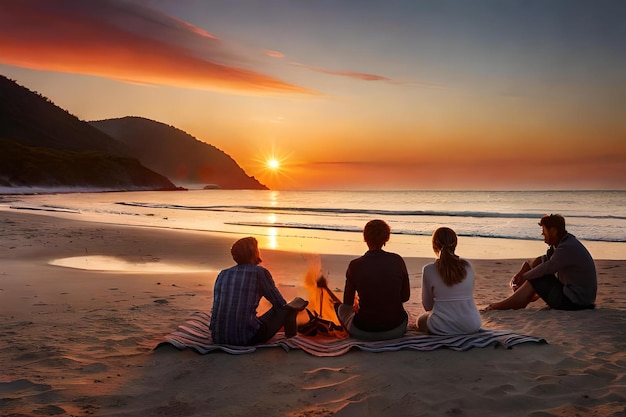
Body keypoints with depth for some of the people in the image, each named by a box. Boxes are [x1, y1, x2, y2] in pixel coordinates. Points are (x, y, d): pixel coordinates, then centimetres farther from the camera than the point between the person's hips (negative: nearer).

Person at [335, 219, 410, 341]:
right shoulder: (397, 261, -8)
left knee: (340, 307, 28)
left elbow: (348, 302, 1)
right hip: (396, 330, 3)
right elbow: (405, 297, 3)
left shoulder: (355, 265, -12)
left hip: (364, 333, -3)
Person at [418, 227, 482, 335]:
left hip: (442, 328, -5)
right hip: (471, 326, 5)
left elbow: (428, 306, -1)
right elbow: (468, 296, 11)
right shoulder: (467, 266, -1)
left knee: (421, 320, 29)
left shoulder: (428, 270, -11)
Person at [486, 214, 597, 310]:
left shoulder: (567, 248, -24)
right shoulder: (563, 242, 8)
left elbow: (545, 269, -21)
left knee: (534, 281, -10)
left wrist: (523, 277, -5)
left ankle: (500, 306, -1)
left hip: (577, 302, -10)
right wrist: (520, 273, -1)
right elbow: (544, 259, 12)